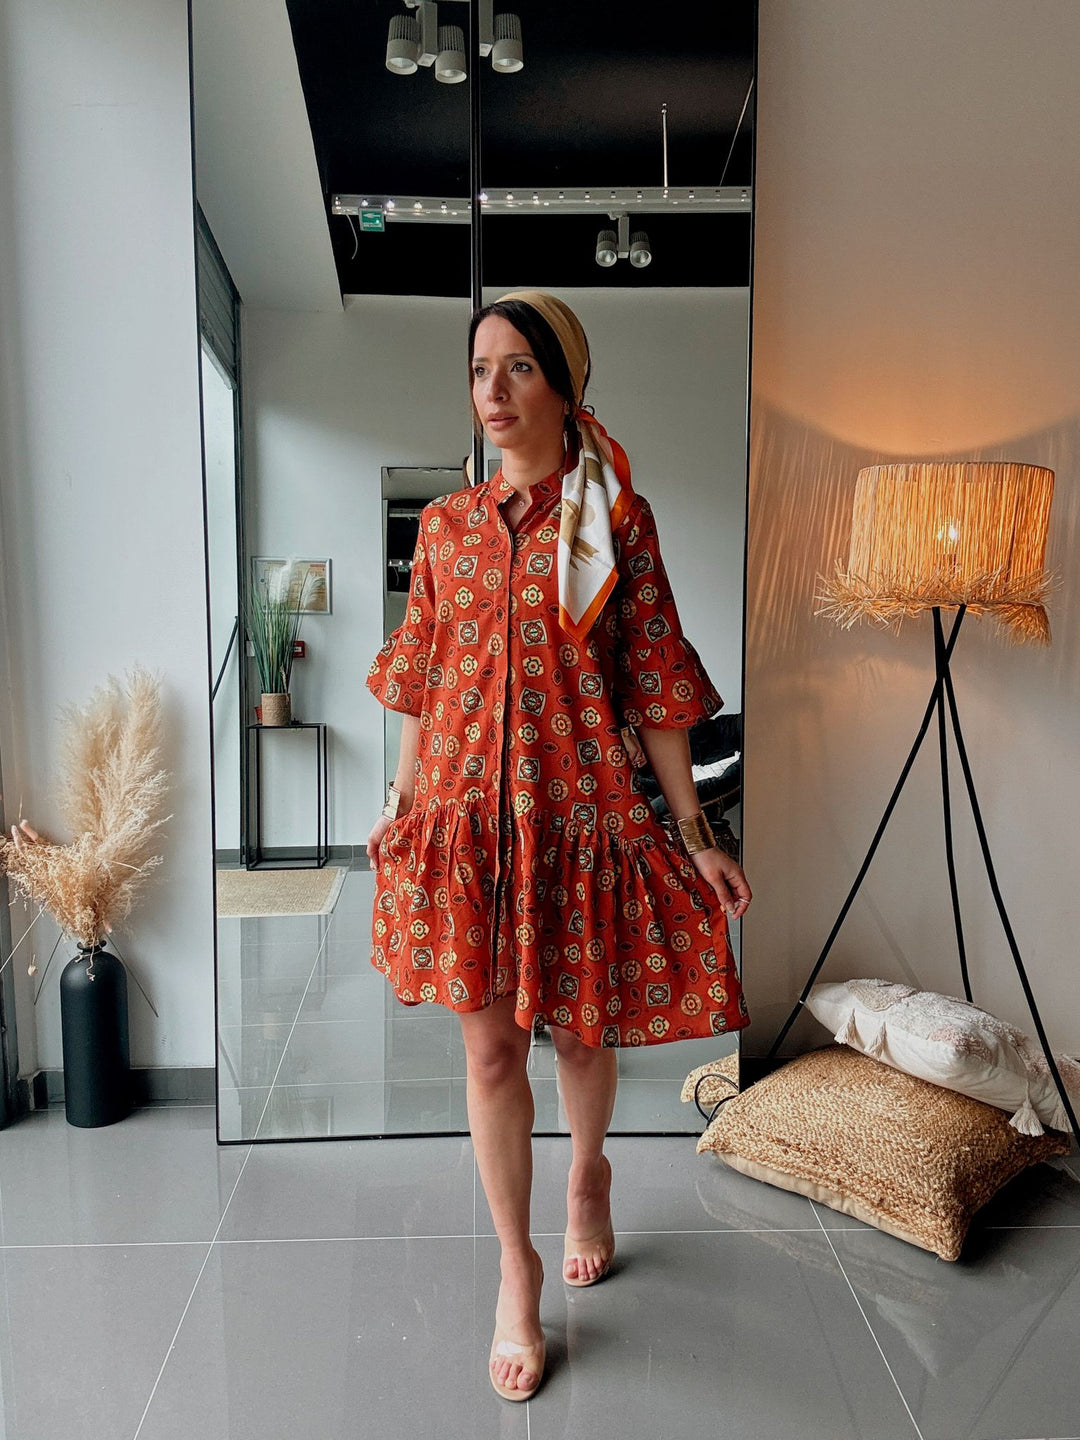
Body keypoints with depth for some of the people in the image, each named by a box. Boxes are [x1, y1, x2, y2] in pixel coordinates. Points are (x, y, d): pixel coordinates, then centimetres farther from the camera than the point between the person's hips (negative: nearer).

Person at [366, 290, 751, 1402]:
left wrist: (692, 833, -2)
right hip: (467, 806, 2)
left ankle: (588, 1176, 46)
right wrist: (403, 807, 14)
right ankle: (516, 1267, 25)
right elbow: (420, 682, 11)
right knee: (489, 1046, 6)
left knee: (578, 1026, 14)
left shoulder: (615, 517, -2)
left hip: (581, 806, -1)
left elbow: (654, 685, -2)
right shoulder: (446, 525, 5)